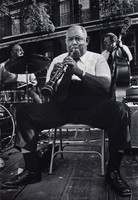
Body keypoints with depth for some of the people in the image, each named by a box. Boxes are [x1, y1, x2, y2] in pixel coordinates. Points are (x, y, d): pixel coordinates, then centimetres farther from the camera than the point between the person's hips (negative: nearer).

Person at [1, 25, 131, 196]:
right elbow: (48, 94, 9)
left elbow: (105, 85, -9)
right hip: (61, 108, 2)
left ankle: (113, 172, -16)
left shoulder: (97, 59, 9)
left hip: (91, 107, -2)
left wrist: (80, 71, -20)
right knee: (24, 112, -17)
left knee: (120, 110, -32)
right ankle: (32, 171, -8)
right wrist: (53, 78, -13)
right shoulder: (57, 60, 15)